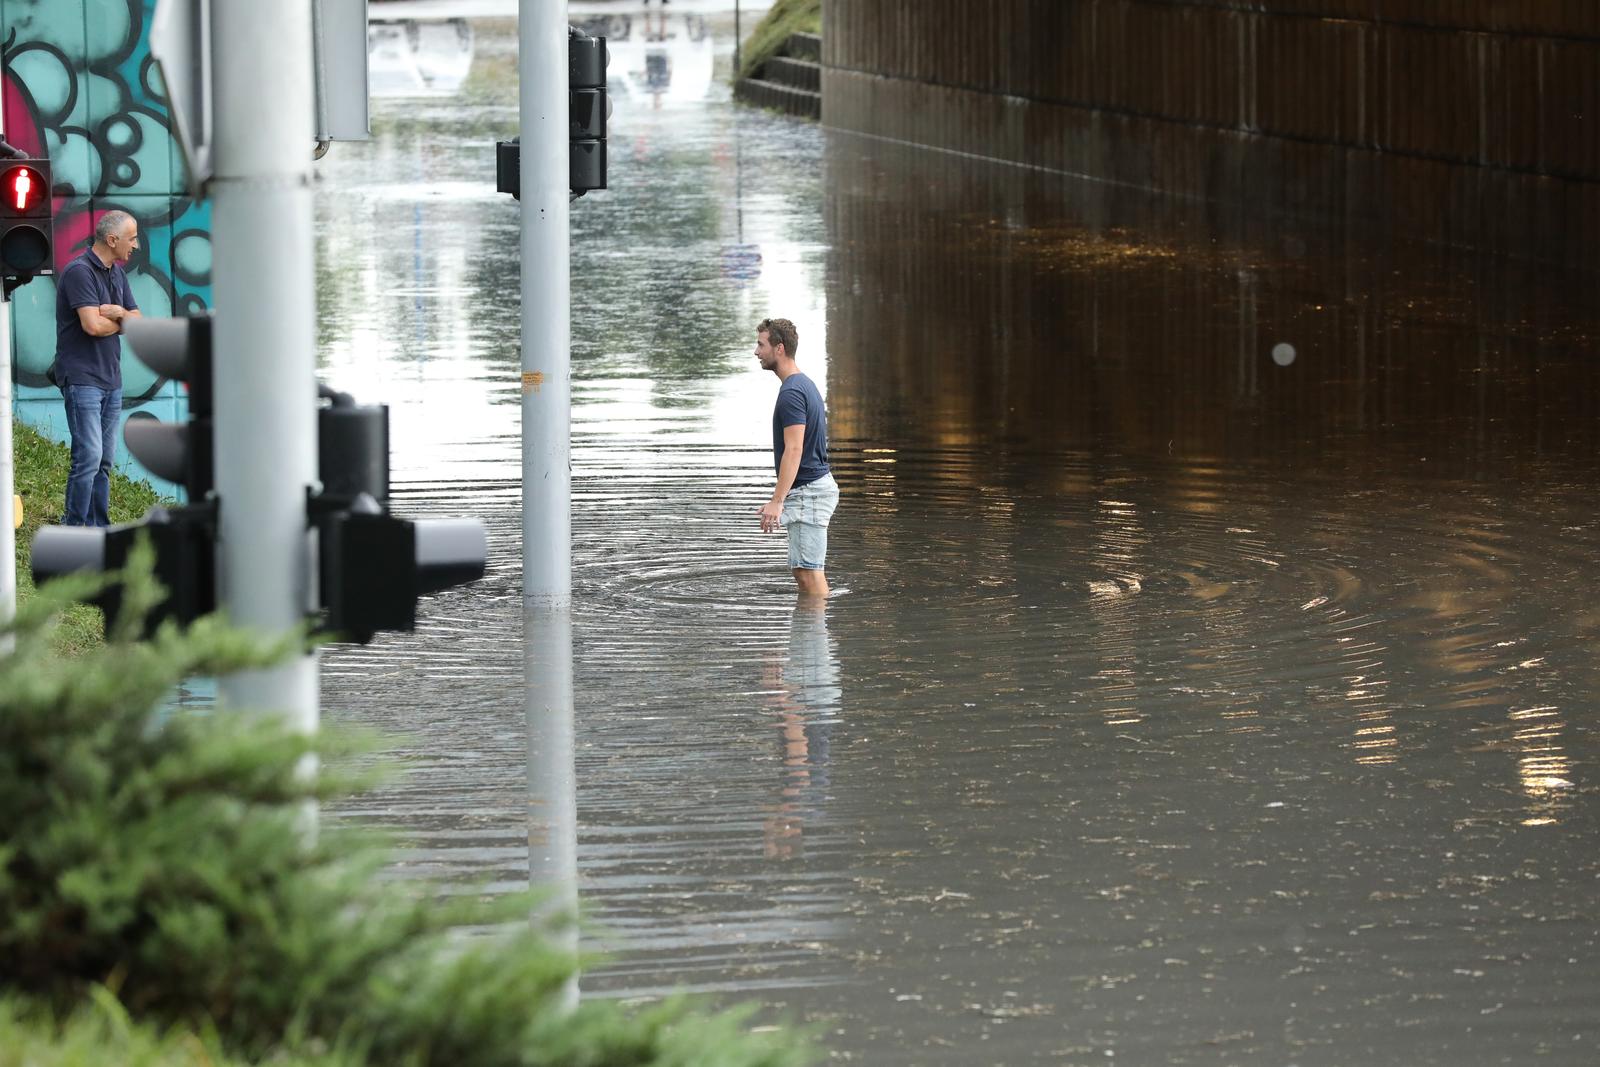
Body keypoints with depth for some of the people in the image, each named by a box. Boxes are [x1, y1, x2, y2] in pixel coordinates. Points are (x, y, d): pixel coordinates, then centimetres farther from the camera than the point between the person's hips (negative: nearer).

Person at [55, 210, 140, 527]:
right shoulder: (79, 272, -13)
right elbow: (93, 325, -22)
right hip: (82, 378, -9)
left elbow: (138, 321, 13)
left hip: (111, 379, 9)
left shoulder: (116, 273, 15)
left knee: (105, 460, 9)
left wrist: (119, 312, -10)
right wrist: (121, 321, -2)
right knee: (89, 458, -15)